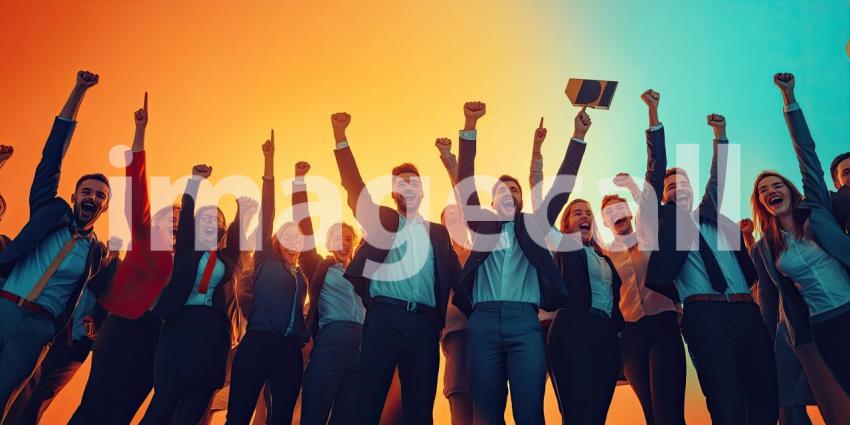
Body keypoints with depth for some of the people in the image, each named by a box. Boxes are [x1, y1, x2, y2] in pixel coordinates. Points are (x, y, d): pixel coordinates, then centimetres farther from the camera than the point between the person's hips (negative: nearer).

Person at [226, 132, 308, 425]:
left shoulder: (302, 275, 21)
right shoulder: (265, 262, 10)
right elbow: (267, 213, 6)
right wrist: (269, 163, 2)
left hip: (290, 349, 5)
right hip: (258, 343, -4)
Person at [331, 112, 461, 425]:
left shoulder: (438, 233, 19)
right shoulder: (382, 221, 14)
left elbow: (455, 276, 15)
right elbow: (354, 187, 3)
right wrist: (340, 138, -6)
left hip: (424, 323, 2)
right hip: (384, 317, -2)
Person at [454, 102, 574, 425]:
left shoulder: (532, 225, 19)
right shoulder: (481, 224, 18)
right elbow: (465, 183, 9)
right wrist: (470, 127, -1)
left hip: (524, 322, 0)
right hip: (484, 320, 0)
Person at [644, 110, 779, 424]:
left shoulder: (710, 215, 26)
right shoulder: (664, 220, 12)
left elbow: (718, 176, 31)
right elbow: (656, 172, 9)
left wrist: (720, 133, 29)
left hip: (747, 311, 5)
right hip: (705, 314, -5)